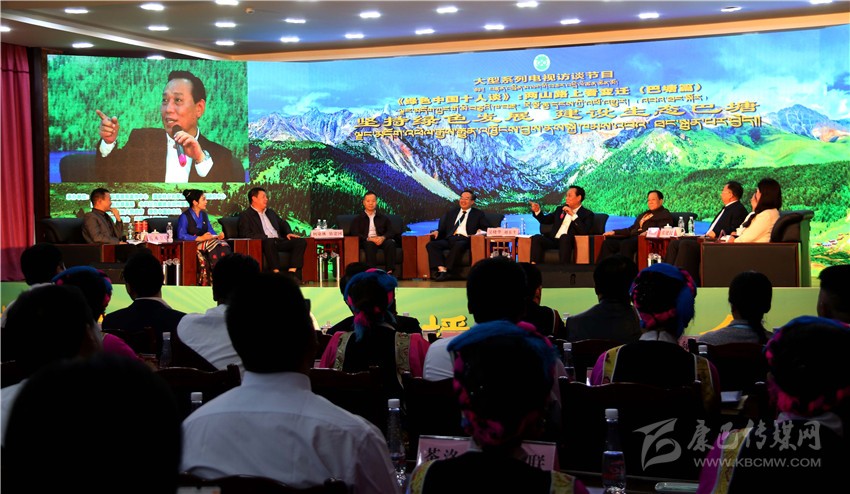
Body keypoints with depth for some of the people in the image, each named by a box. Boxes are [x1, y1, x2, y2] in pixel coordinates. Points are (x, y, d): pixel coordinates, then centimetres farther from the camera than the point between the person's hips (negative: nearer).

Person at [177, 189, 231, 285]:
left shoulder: (204, 215, 17)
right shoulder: (184, 217, -5)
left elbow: (211, 230, 11)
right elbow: (181, 236, -16)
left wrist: (218, 236, -12)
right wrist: (200, 238, -21)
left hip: (205, 242, 6)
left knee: (223, 246, -27)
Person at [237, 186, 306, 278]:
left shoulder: (270, 212, 29)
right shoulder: (245, 215, 5)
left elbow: (283, 223, 38)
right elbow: (245, 234, -8)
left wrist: (288, 233, 14)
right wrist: (266, 237, -17)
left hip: (278, 241, 7)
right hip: (263, 243, -7)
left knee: (301, 241, -15)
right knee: (270, 241, -40)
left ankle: (292, 273, -27)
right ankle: (276, 273, -44)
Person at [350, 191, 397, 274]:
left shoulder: (384, 218, 24)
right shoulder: (358, 219, 18)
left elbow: (391, 232, 12)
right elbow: (355, 234, 4)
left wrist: (383, 237, -12)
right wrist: (369, 239, -15)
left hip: (381, 241, 2)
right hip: (366, 242, -2)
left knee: (391, 242, -32)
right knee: (370, 244, -38)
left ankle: (389, 271, -41)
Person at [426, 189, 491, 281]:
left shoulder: (478, 214, 18)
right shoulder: (451, 212, 28)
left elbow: (488, 228, 10)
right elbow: (443, 228, 24)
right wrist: (437, 231, 2)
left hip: (465, 240, -4)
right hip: (450, 239, 4)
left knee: (458, 245, -41)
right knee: (431, 245, -25)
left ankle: (447, 270, -38)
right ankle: (441, 269, -39)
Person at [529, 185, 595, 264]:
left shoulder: (587, 214, 7)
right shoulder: (561, 209, 24)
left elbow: (584, 231, -9)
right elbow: (545, 220, 27)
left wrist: (573, 215, -12)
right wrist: (537, 211, 8)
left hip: (569, 242, -5)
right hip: (553, 240, 5)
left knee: (564, 237, -38)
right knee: (536, 238, -24)